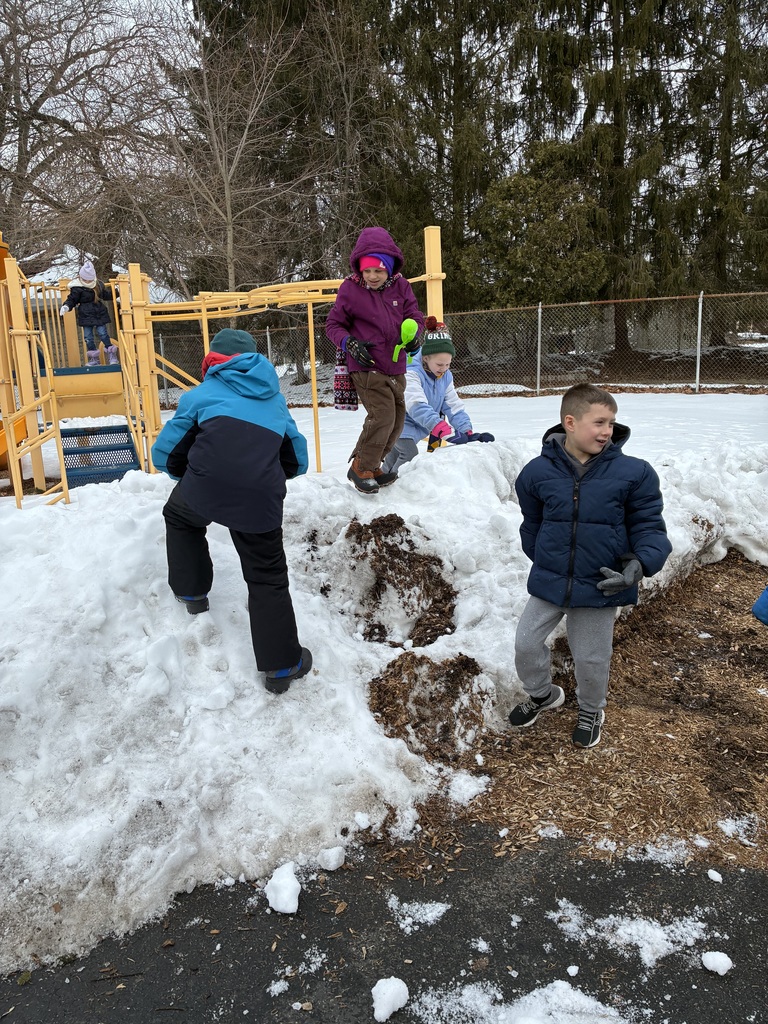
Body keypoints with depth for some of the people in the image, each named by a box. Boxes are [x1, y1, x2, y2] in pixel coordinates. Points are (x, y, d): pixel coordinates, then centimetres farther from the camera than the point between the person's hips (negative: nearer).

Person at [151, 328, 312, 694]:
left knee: (179, 516, 34)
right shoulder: (275, 401, 29)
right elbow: (297, 462, 32)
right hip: (261, 502, 1)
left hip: (204, 489, -1)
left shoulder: (202, 394, 20)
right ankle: (282, 666, 16)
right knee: (268, 579, 14)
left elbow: (164, 455, 20)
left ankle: (192, 592, 40)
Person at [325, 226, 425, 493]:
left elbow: (415, 316, 6)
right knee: (382, 416, -18)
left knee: (397, 419, 13)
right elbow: (333, 325, 0)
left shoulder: (400, 286, 0)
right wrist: (349, 343, -19)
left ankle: (372, 465, 29)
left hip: (395, 367, 6)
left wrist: (414, 334, -17)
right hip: (366, 367, -6)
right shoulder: (350, 289, -9)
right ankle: (361, 468, -1)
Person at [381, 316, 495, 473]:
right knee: (410, 455, -22)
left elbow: (454, 406, -6)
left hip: (420, 426, 7)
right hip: (401, 423, -7)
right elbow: (417, 406, -44)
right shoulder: (411, 373, -31)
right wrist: (447, 432, -53)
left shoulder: (446, 376, -5)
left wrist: (467, 432, -22)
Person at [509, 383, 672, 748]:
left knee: (591, 657, 14)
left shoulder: (633, 472, -13)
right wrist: (544, 561, 9)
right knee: (525, 643, 11)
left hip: (601, 585, -1)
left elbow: (649, 527, -6)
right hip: (549, 582, 2)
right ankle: (542, 694, 43)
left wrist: (639, 564, -22)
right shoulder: (538, 472, -8)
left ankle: (590, 710, 45)